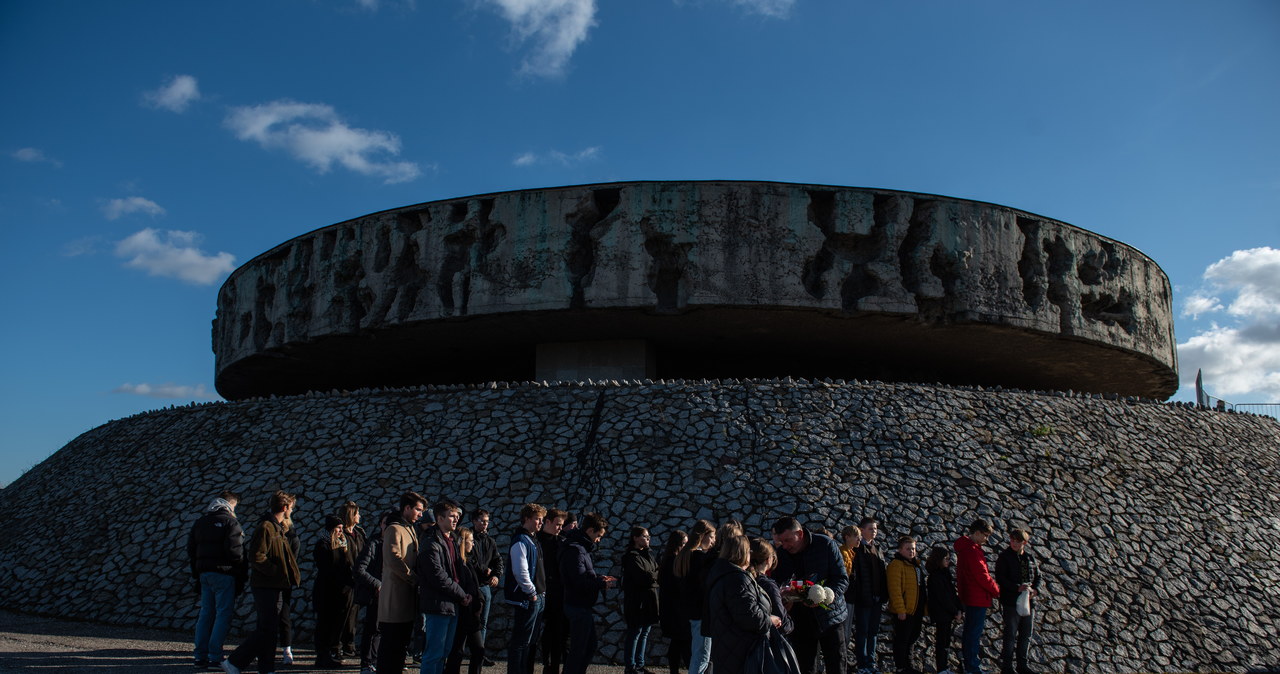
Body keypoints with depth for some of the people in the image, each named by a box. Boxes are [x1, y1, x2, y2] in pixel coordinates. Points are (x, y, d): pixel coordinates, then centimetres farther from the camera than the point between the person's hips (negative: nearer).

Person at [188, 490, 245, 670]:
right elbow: (235, 550, -16)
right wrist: (241, 573, -3)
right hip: (224, 573, -7)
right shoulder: (230, 522, -8)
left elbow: (191, 549, 16)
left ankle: (201, 656, 11)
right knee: (223, 613, -3)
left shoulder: (200, 522, 14)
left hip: (204, 573, 7)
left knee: (206, 613, 11)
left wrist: (196, 573, 20)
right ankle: (214, 656, -5)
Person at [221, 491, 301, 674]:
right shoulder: (265, 527, -13)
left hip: (275, 586, 10)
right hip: (265, 586, -10)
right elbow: (256, 557, -20)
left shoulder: (278, 528, 18)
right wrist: (278, 572, -18)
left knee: (269, 629, 10)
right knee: (267, 630, -11)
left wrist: (292, 575, 10)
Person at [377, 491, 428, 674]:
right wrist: (414, 578, -16)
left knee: (402, 643, 13)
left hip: (407, 596, 9)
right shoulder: (394, 529, -11)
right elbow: (393, 560, -22)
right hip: (395, 596, -9)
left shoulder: (411, 529, 18)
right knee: (391, 644, -5)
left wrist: (415, 579, 9)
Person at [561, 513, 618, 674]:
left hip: (584, 606, 11)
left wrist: (599, 577, 6)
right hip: (579, 606, -11)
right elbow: (581, 582, -25)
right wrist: (603, 584, -13)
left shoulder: (582, 547, 14)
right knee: (578, 650, -3)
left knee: (590, 647, 18)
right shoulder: (575, 549, -19)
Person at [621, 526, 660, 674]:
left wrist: (651, 576, -12)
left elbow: (657, 571, 8)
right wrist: (655, 576, -7)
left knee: (644, 633, 13)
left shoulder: (648, 554, 14)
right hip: (637, 601, -8)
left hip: (649, 601, 8)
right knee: (634, 634, 0)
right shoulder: (632, 556, -14)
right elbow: (643, 577, -23)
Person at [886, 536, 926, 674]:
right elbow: (895, 589, -20)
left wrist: (924, 607, 18)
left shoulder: (916, 563, 16)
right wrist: (900, 610, -23)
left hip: (917, 610, 9)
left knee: (912, 637, 18)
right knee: (902, 639, -1)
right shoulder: (896, 565, -14)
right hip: (904, 611, -9)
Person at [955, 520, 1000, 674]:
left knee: (970, 629, 19)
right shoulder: (972, 550, -22)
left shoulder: (965, 547, 12)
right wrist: (996, 590, -8)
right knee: (975, 632, -3)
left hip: (969, 596, 11)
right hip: (977, 597, -11)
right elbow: (982, 575, -22)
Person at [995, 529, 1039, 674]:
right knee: (1010, 636, -1)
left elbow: (1037, 576, 13)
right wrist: (1017, 588, -24)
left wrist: (1034, 589, -6)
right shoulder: (1004, 557, -8)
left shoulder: (1030, 557, 8)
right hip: (1011, 602, -5)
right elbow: (1000, 579, -13)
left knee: (1026, 635, 13)